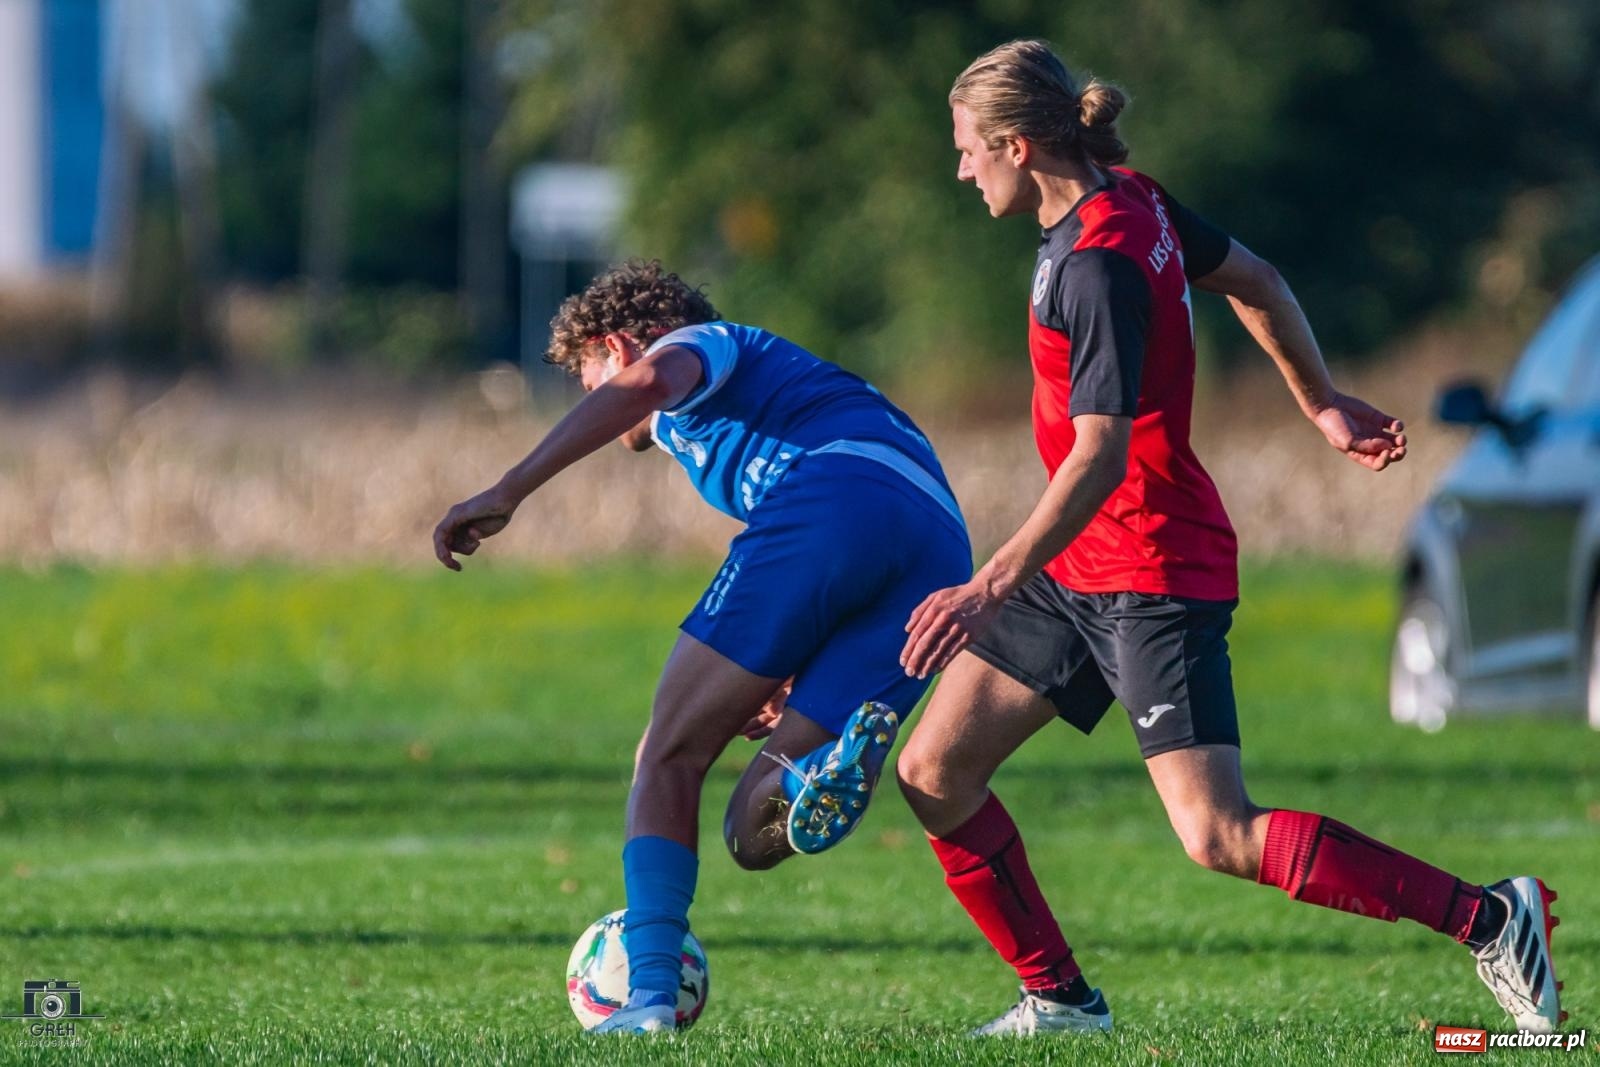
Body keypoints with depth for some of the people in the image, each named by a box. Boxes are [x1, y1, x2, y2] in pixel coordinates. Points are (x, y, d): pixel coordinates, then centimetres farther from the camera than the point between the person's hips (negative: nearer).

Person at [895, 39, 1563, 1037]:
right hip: (1079, 571, 10)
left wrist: (990, 589, -32)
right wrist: (1323, 405, 29)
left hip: (1153, 576, -10)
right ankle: (1061, 999, 12)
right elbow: (1257, 285, 18)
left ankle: (1489, 917, -8)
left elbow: (1099, 457, -28)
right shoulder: (1132, 201, 5)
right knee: (933, 772, 5)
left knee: (1221, 836, -15)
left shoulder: (1099, 266, -23)